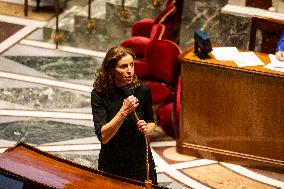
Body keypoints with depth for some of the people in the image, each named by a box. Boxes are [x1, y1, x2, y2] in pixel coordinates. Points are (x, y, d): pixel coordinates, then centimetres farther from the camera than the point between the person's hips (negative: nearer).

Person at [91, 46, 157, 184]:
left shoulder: (142, 90, -9)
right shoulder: (99, 94, -15)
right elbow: (103, 137, -24)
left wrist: (147, 129, -13)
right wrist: (124, 111, -33)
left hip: (141, 162, 2)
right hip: (112, 166, -2)